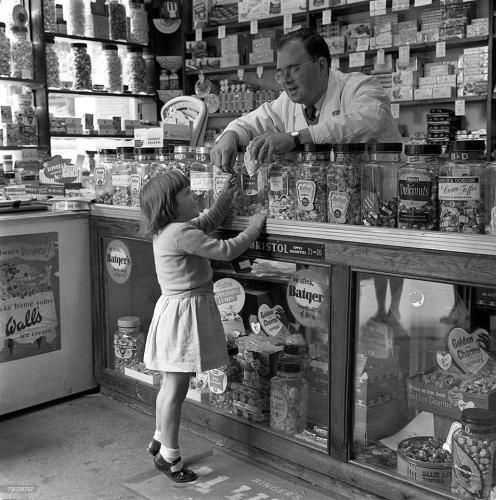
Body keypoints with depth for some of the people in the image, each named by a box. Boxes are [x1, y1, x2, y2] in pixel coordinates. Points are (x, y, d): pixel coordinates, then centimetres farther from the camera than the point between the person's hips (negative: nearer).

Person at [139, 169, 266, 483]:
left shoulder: (169, 229, 9)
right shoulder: (181, 233, -22)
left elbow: (207, 224, 24)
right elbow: (225, 250, -21)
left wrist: (225, 197, 13)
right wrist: (255, 226, -9)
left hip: (177, 309, 11)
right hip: (183, 312, -11)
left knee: (173, 385, 22)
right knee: (176, 388, 1)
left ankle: (160, 440, 38)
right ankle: (169, 456, 14)